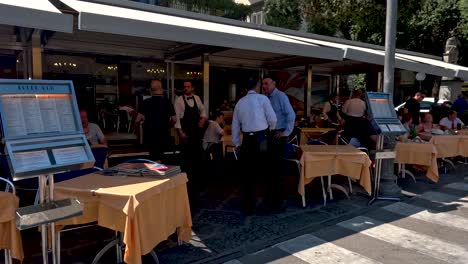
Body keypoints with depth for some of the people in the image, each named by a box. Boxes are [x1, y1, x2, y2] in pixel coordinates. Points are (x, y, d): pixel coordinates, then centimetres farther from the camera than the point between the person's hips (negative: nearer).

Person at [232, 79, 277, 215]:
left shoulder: (240, 102, 11)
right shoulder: (262, 98, -1)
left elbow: (235, 125, 13)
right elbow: (272, 119, -6)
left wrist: (237, 143, 22)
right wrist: (271, 129, 16)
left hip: (247, 140, 3)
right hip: (262, 139, -3)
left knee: (248, 173, 10)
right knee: (266, 171, 10)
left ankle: (248, 206, 17)